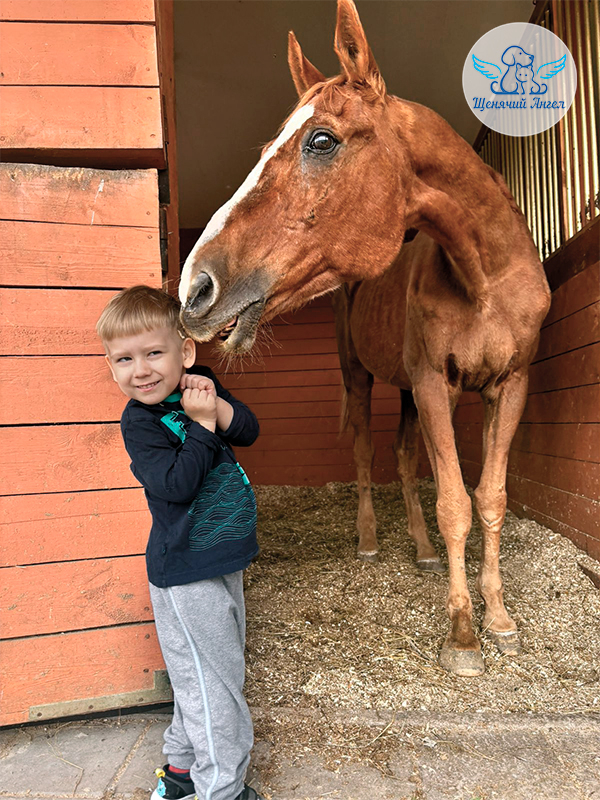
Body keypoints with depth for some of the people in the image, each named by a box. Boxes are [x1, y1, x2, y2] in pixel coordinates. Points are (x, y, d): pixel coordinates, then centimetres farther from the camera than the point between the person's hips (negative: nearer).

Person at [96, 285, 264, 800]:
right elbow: (176, 484, -25)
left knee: (221, 668, 22)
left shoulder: (199, 388, 2)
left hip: (222, 562, 8)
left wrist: (219, 405, -19)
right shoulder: (139, 421, -16)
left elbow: (248, 432, -3)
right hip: (187, 574, -8)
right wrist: (202, 425, -23)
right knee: (213, 684, 3)